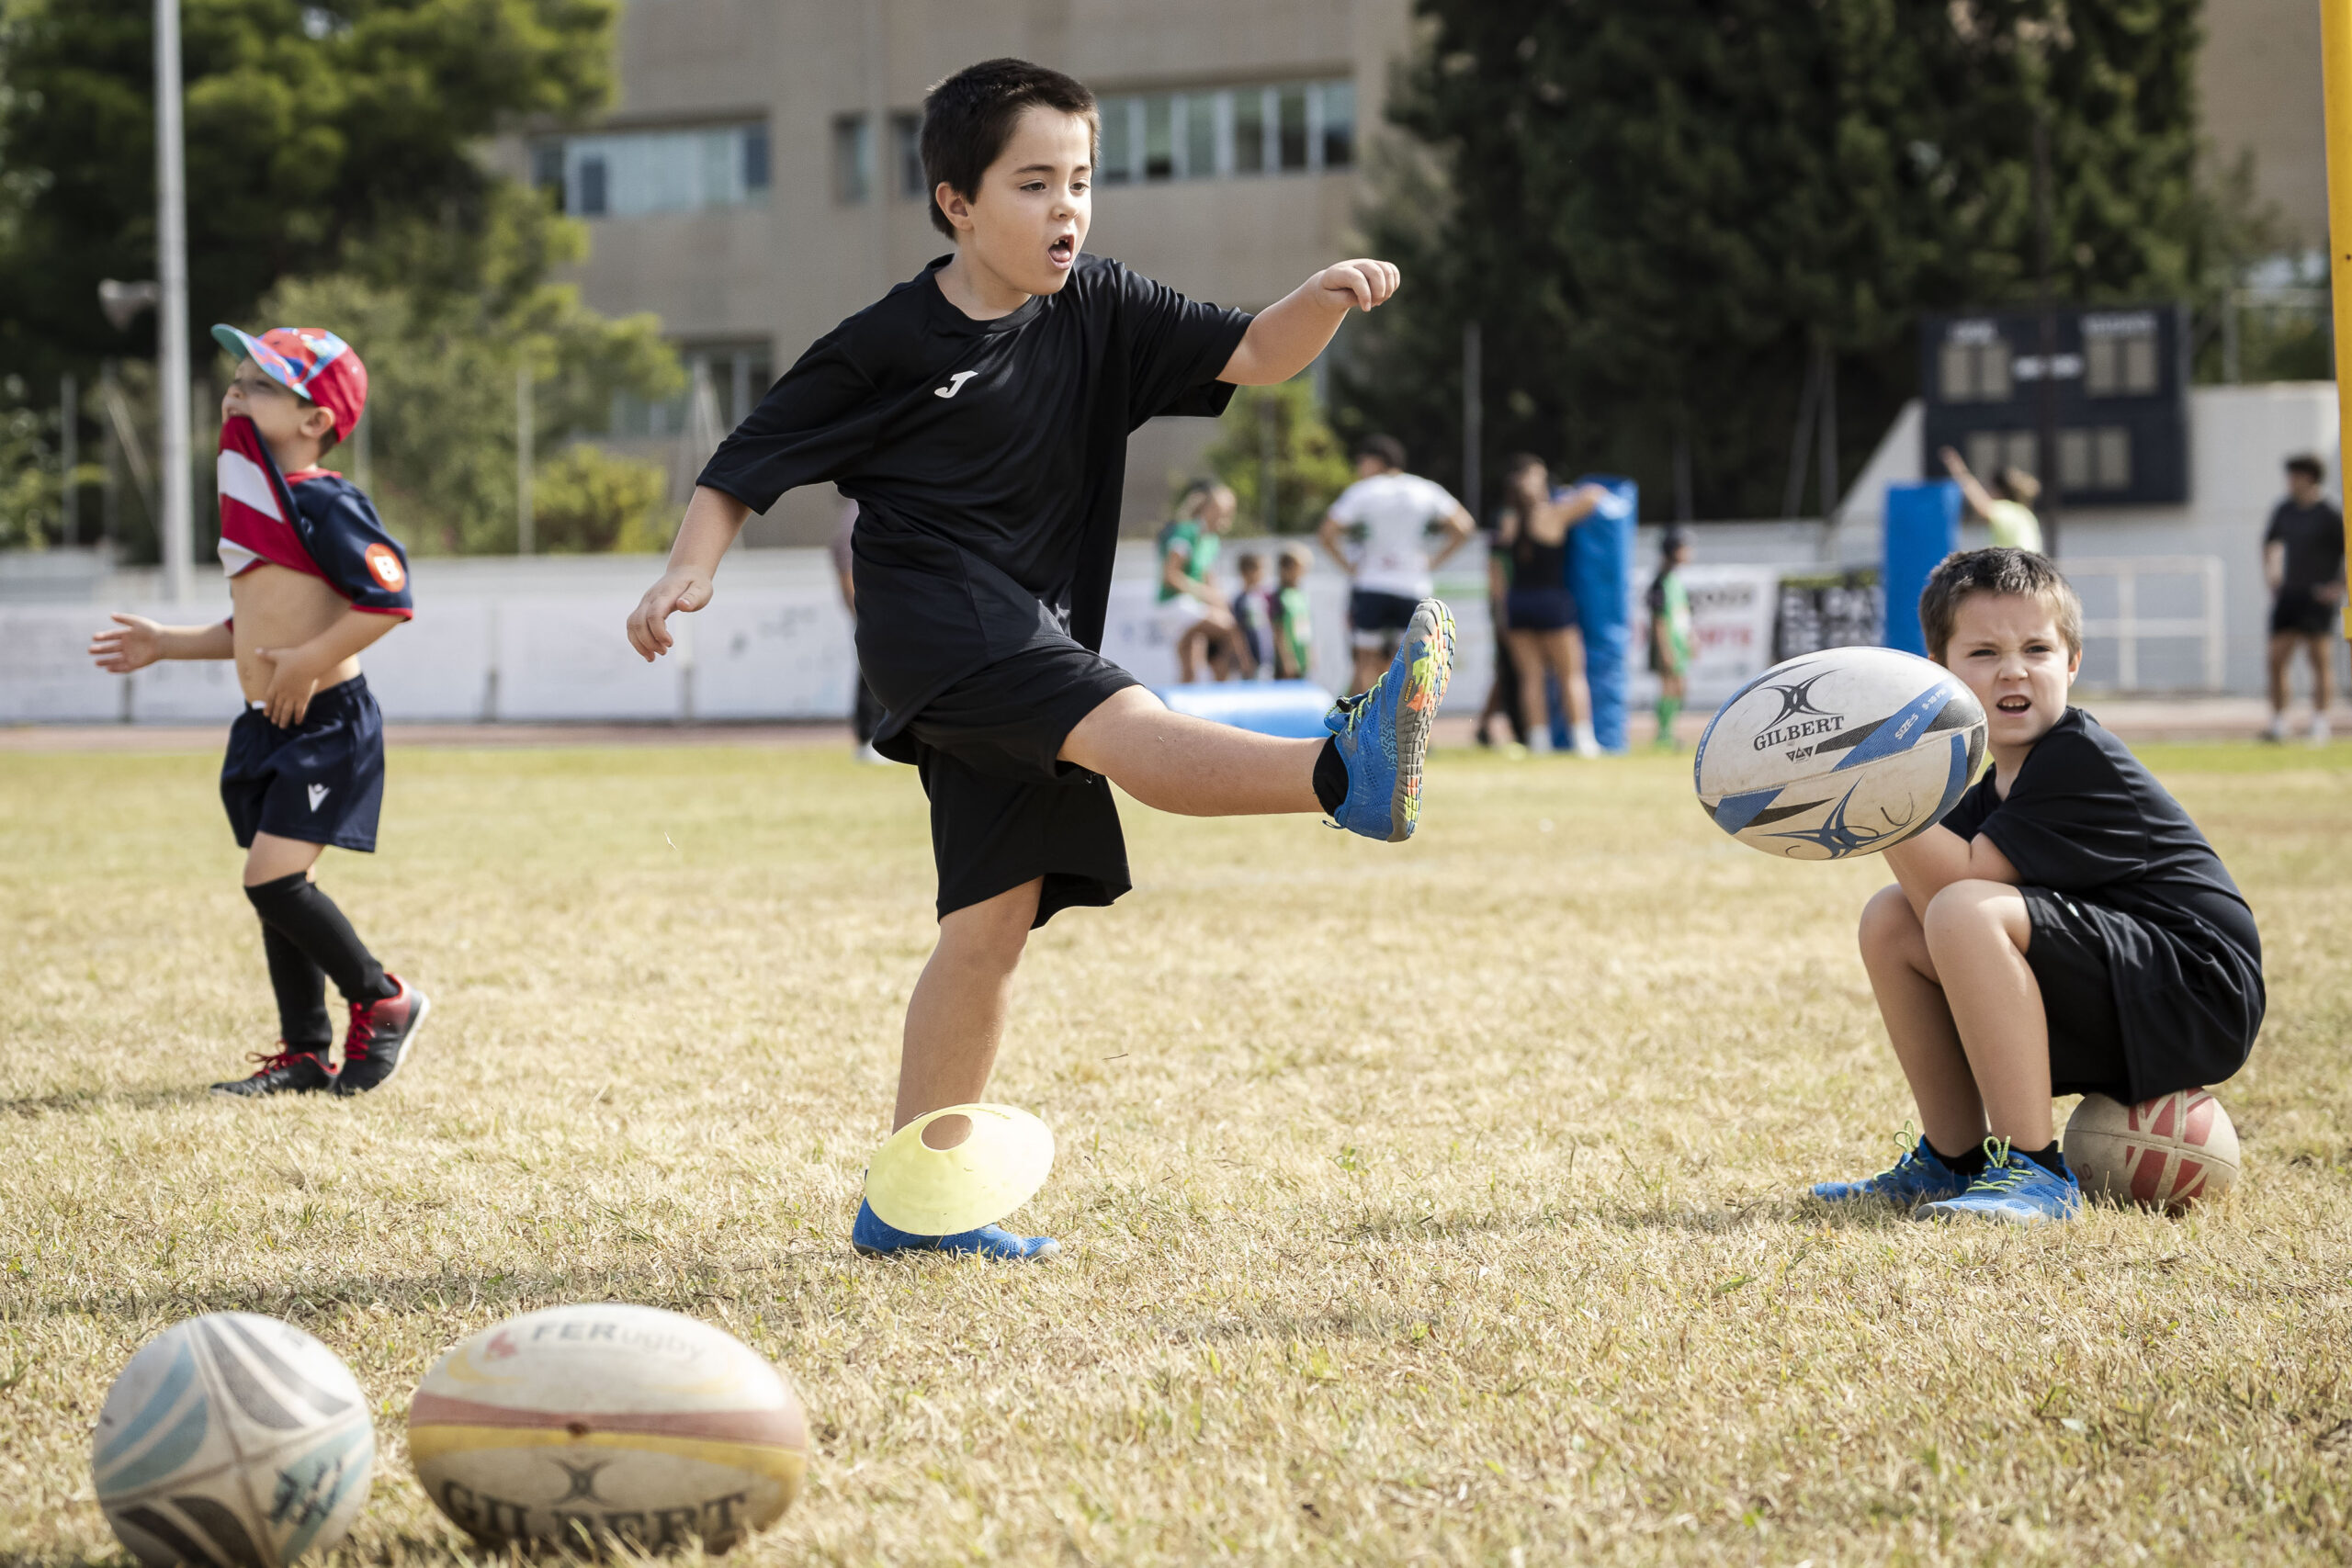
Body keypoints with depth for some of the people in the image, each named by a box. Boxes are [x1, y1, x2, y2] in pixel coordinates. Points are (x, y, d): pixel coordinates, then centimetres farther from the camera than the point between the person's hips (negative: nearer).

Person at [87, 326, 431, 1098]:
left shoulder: (323, 501, -16)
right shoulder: (250, 498, 13)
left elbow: (388, 597, -22)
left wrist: (308, 662, -21)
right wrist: (167, 644, 21)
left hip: (324, 721, -9)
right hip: (265, 727, 9)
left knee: (274, 879, -14)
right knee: (279, 890, 10)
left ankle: (384, 1002, 4)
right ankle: (306, 1052, 18)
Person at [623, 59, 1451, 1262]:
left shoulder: (1100, 314, 9)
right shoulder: (892, 342, -4)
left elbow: (1249, 357, -1)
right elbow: (748, 465, 1)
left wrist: (1327, 300, -21)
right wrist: (686, 573, -13)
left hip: (1029, 644, 7)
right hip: (933, 613, -7)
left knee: (992, 919, 4)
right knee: (1130, 731, -31)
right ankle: (1348, 772, -59)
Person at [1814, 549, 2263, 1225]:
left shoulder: (2080, 761, -15)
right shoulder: (1991, 788, 13)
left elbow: (1965, 883, -24)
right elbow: (1934, 896, -1)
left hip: (2197, 1004, -9)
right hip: (2104, 1019, 10)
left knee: (1968, 913, -28)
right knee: (1891, 919, 6)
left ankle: (2034, 1171, -23)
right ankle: (1955, 1160, 12)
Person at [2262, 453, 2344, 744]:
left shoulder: (2331, 515, -10)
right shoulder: (2286, 510, 10)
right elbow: (2271, 541, 29)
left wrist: (2339, 587, -12)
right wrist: (2270, 572, 20)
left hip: (2318, 597, -6)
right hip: (2288, 595, 6)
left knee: (2321, 660, -4)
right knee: (2277, 660, 1)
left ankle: (2320, 725, -2)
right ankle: (2278, 724, 6)